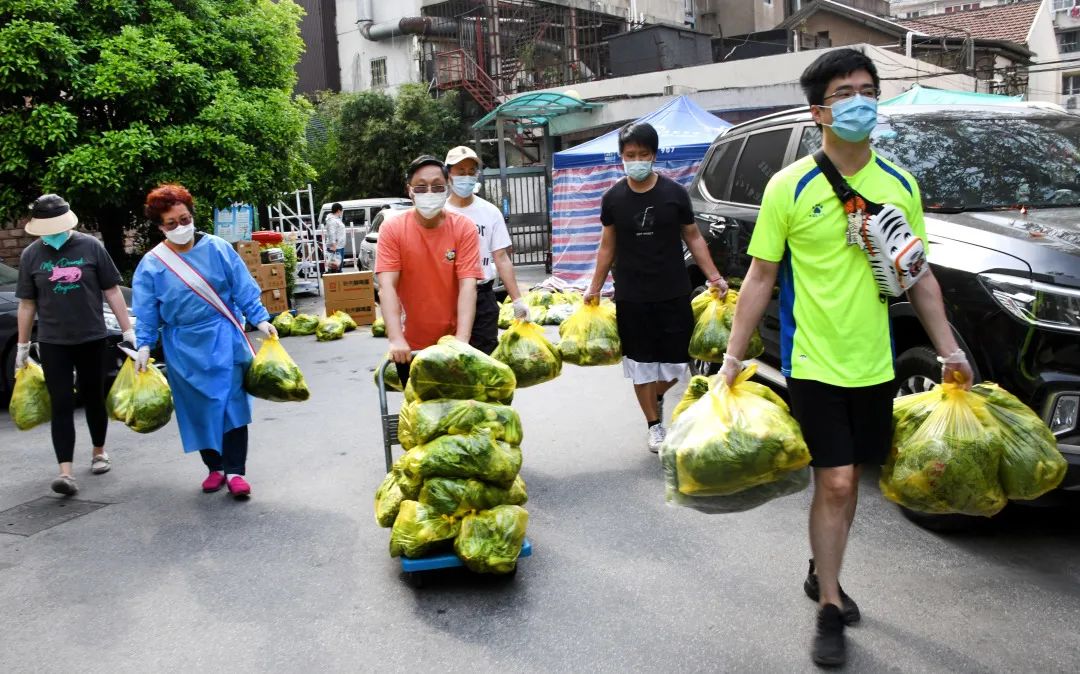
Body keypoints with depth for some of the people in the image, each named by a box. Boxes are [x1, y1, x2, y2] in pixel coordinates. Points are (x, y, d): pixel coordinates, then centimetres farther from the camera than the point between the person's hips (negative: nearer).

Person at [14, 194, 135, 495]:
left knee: (94, 399, 13)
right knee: (62, 405, -5)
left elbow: (112, 292, 1)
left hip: (91, 339, 0)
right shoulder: (31, 255, 2)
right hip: (52, 343, 0)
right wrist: (22, 346, 10)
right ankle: (65, 472, -9)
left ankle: (99, 451, 34)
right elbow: (27, 304, 8)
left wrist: (128, 330, -1)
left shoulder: (90, 246, -3)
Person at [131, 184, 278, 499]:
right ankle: (215, 467, 23)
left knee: (232, 403, -4)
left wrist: (260, 319, -8)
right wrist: (144, 345, -7)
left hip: (224, 340, -1)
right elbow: (146, 313, 2)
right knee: (199, 409, 8)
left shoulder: (217, 248, -3)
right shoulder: (151, 264, 0)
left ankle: (235, 470, 2)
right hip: (185, 348, 2)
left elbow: (244, 289, -1)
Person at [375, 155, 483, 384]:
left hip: (453, 343, 0)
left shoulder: (464, 228, -9)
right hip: (410, 347, 0)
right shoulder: (392, 228, -8)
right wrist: (396, 339, -29)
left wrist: (462, 339, -29)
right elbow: (387, 285, -17)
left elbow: (468, 286, -17)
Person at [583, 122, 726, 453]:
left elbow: (693, 237, 5)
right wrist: (595, 288, 7)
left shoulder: (675, 193, -2)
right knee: (641, 362, 7)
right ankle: (654, 424, 22)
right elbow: (608, 245, 9)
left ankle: (656, 397, 35)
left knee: (676, 360, 3)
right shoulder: (613, 198, 1)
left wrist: (713, 276, -3)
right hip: (631, 297, 1)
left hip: (673, 294, 0)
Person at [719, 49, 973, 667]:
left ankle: (823, 574, 37)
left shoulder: (900, 185, 5)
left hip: (874, 365, 5)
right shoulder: (790, 187, -9)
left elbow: (919, 275, 11)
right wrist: (734, 355, -9)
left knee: (849, 479, 15)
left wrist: (950, 350, 8)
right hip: (814, 365, -4)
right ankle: (830, 611, 11)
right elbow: (761, 277, -5)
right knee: (835, 482, -5)